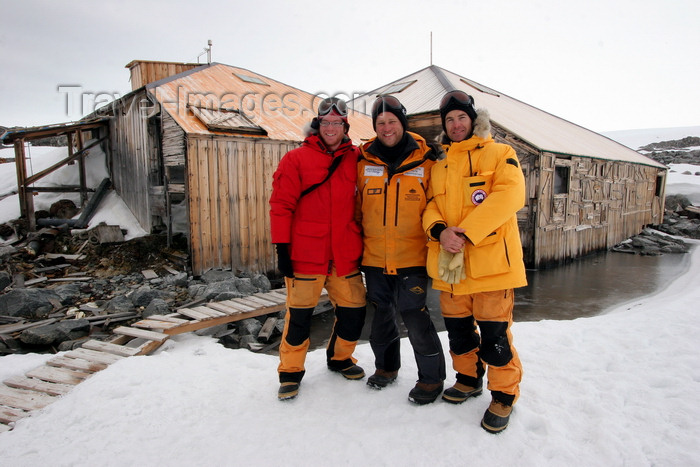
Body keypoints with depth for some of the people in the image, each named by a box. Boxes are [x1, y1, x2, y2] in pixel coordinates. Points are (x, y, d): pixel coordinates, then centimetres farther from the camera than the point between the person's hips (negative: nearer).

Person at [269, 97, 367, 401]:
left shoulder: (356, 160, 9)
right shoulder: (296, 159, 0)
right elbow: (281, 204, -4)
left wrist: (362, 243, 13)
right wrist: (281, 247, -9)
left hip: (345, 254, 4)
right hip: (305, 253, -3)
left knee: (354, 309, 9)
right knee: (300, 314, 3)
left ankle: (340, 358, 35)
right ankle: (291, 371, 23)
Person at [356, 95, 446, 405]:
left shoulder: (425, 160, -2)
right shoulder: (364, 161, 4)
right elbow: (356, 207, 12)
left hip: (411, 258, -3)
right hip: (374, 257, 3)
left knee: (414, 315, -5)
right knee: (381, 314, 16)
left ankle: (431, 378, 17)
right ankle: (386, 367, 38)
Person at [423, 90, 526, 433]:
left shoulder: (499, 154, 1)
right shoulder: (438, 164, 16)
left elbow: (511, 194, -14)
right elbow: (431, 204, 10)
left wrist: (467, 231, -22)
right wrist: (439, 230, -14)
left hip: (490, 259, -5)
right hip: (449, 261, 5)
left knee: (494, 333, -1)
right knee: (457, 328, 16)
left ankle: (504, 395, 20)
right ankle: (469, 378, 38)